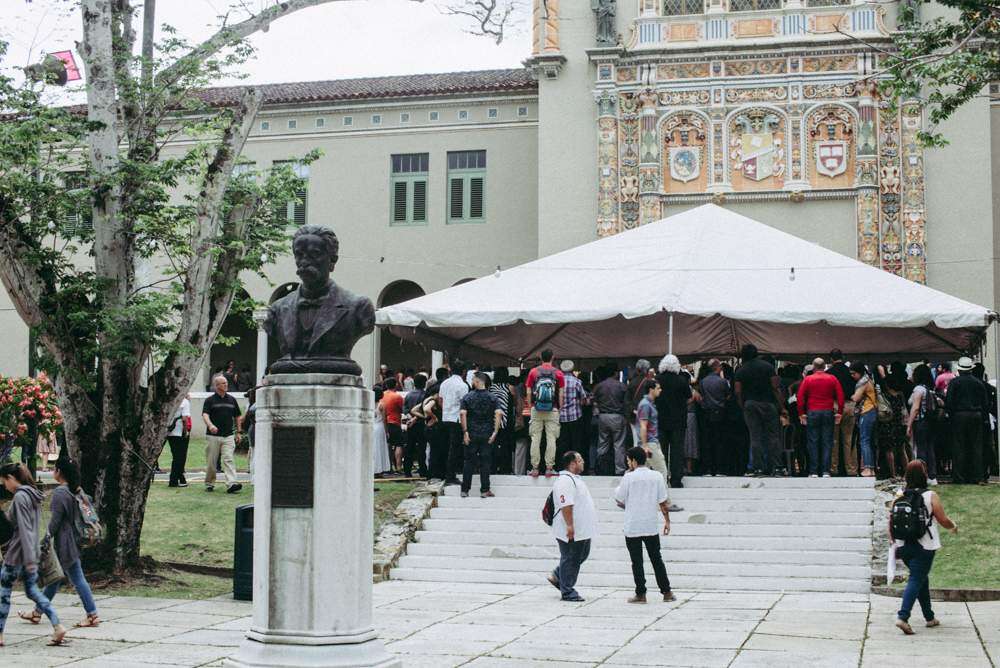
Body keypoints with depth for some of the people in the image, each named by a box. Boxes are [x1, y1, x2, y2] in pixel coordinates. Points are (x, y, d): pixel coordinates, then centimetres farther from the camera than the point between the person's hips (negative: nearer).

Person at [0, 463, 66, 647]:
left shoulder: (20, 497, -16)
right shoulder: (34, 496, 11)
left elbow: (24, 529, -21)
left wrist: (29, 559, -23)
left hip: (17, 554, -8)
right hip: (32, 552, 8)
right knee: (32, 591, 12)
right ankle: (57, 626, 0)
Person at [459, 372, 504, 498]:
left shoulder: (467, 397, -2)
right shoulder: (492, 398, 1)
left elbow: (462, 413, -13)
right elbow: (499, 413, -12)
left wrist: (465, 431, -11)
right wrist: (495, 431, -11)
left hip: (471, 434, 0)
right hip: (486, 435, 0)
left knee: (469, 462, 7)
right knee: (485, 462, 5)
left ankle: (465, 490, 8)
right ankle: (485, 491, 5)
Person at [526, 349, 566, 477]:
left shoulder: (533, 372, 3)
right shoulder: (558, 373, 0)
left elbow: (528, 392, 3)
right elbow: (561, 393, -2)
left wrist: (530, 407, 11)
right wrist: (560, 408, 6)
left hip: (536, 409, 1)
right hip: (552, 410, -1)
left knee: (535, 439, 4)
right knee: (551, 439, 2)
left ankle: (535, 468, 3)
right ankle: (549, 468, -2)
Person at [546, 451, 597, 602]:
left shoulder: (575, 478, 17)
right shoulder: (565, 481, -18)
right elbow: (566, 505, -25)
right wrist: (570, 526, -29)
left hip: (582, 530, 10)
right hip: (571, 531, -10)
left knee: (582, 556, 17)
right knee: (570, 559, -2)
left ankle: (557, 577, 28)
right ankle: (568, 592, 6)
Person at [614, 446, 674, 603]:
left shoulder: (629, 477, -9)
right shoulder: (657, 476, 0)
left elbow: (619, 500, -4)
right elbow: (663, 502, 1)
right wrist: (667, 521, 9)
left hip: (632, 527, -3)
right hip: (652, 526, 3)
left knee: (637, 562, 4)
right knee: (657, 559, 12)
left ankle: (641, 594, 4)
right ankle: (667, 592, 13)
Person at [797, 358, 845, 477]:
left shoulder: (807, 379, 1)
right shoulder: (832, 379, 4)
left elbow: (800, 398, -3)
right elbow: (841, 397, 0)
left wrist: (801, 414, 1)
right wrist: (839, 413, 3)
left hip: (812, 413, -1)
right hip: (828, 413, 1)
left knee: (813, 443, 3)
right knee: (827, 443, 3)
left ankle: (813, 472, 0)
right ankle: (826, 471, -2)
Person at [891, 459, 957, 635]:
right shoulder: (930, 496, -9)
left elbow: (891, 523, 4)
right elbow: (944, 520, -5)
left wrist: (894, 542, 15)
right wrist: (954, 527, 16)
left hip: (904, 546, 5)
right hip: (924, 546, -5)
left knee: (922, 579, 19)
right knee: (916, 580, -4)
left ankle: (930, 618, 28)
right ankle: (902, 617, -19)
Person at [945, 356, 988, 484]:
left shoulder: (954, 382, -5)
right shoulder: (979, 383, 6)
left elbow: (949, 401, -8)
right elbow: (986, 403, 7)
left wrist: (951, 413, 6)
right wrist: (984, 417, 13)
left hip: (959, 416, -3)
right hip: (976, 416, 3)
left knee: (959, 447, 0)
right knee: (976, 447, 7)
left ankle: (959, 477, -2)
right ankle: (975, 477, 7)